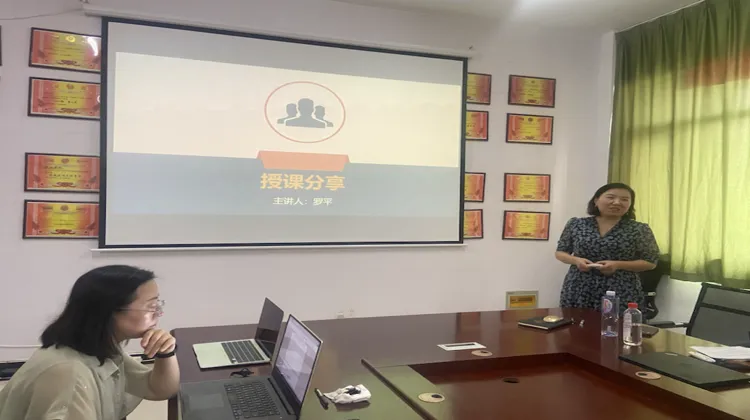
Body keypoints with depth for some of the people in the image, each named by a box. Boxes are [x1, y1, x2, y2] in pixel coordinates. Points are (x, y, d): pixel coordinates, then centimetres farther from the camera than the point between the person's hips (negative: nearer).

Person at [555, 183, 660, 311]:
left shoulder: (639, 230, -1)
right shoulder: (576, 224, 3)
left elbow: (650, 262, 1)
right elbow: (560, 252, 10)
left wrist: (618, 265, -13)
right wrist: (575, 260, -11)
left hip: (620, 294, -1)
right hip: (578, 292, 2)